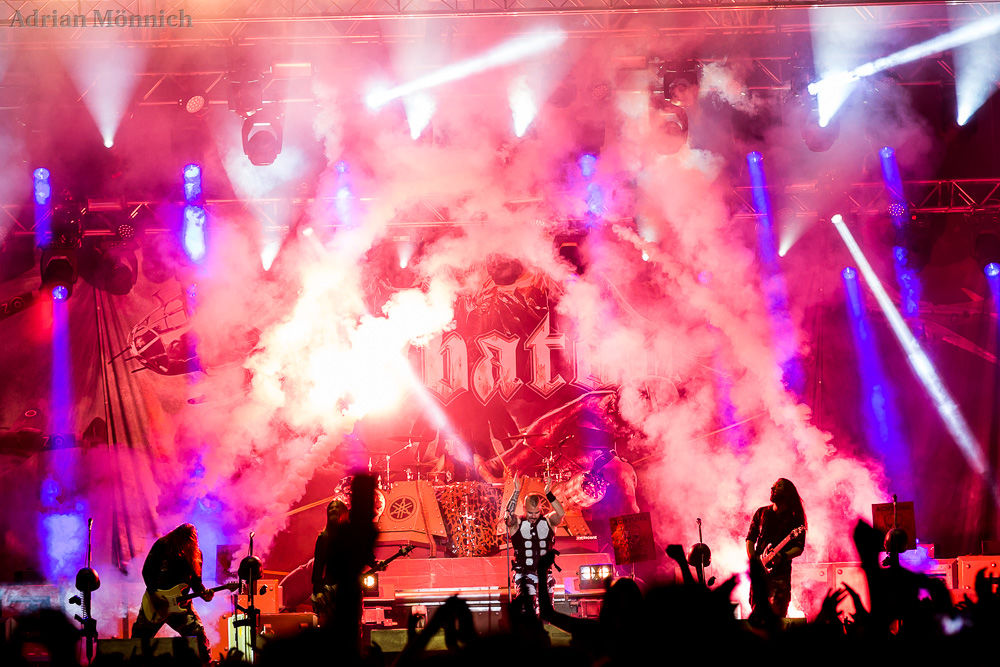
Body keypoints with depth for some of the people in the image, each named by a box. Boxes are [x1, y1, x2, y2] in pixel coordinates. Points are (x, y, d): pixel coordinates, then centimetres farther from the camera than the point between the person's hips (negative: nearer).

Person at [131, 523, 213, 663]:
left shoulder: (195, 553, 2)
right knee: (140, 636, 0)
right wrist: (154, 595, -15)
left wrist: (203, 593, -13)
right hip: (154, 601, -2)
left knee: (198, 634, -8)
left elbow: (195, 580, 7)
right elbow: (147, 571, -6)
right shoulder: (162, 546, -7)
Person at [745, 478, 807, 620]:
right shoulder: (761, 513, 14)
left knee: (777, 613, -12)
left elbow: (799, 548, -2)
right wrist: (753, 560, -2)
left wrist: (782, 556, -21)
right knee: (756, 612, -2)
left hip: (781, 571, -3)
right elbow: (750, 538, 14)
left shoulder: (795, 518, 3)